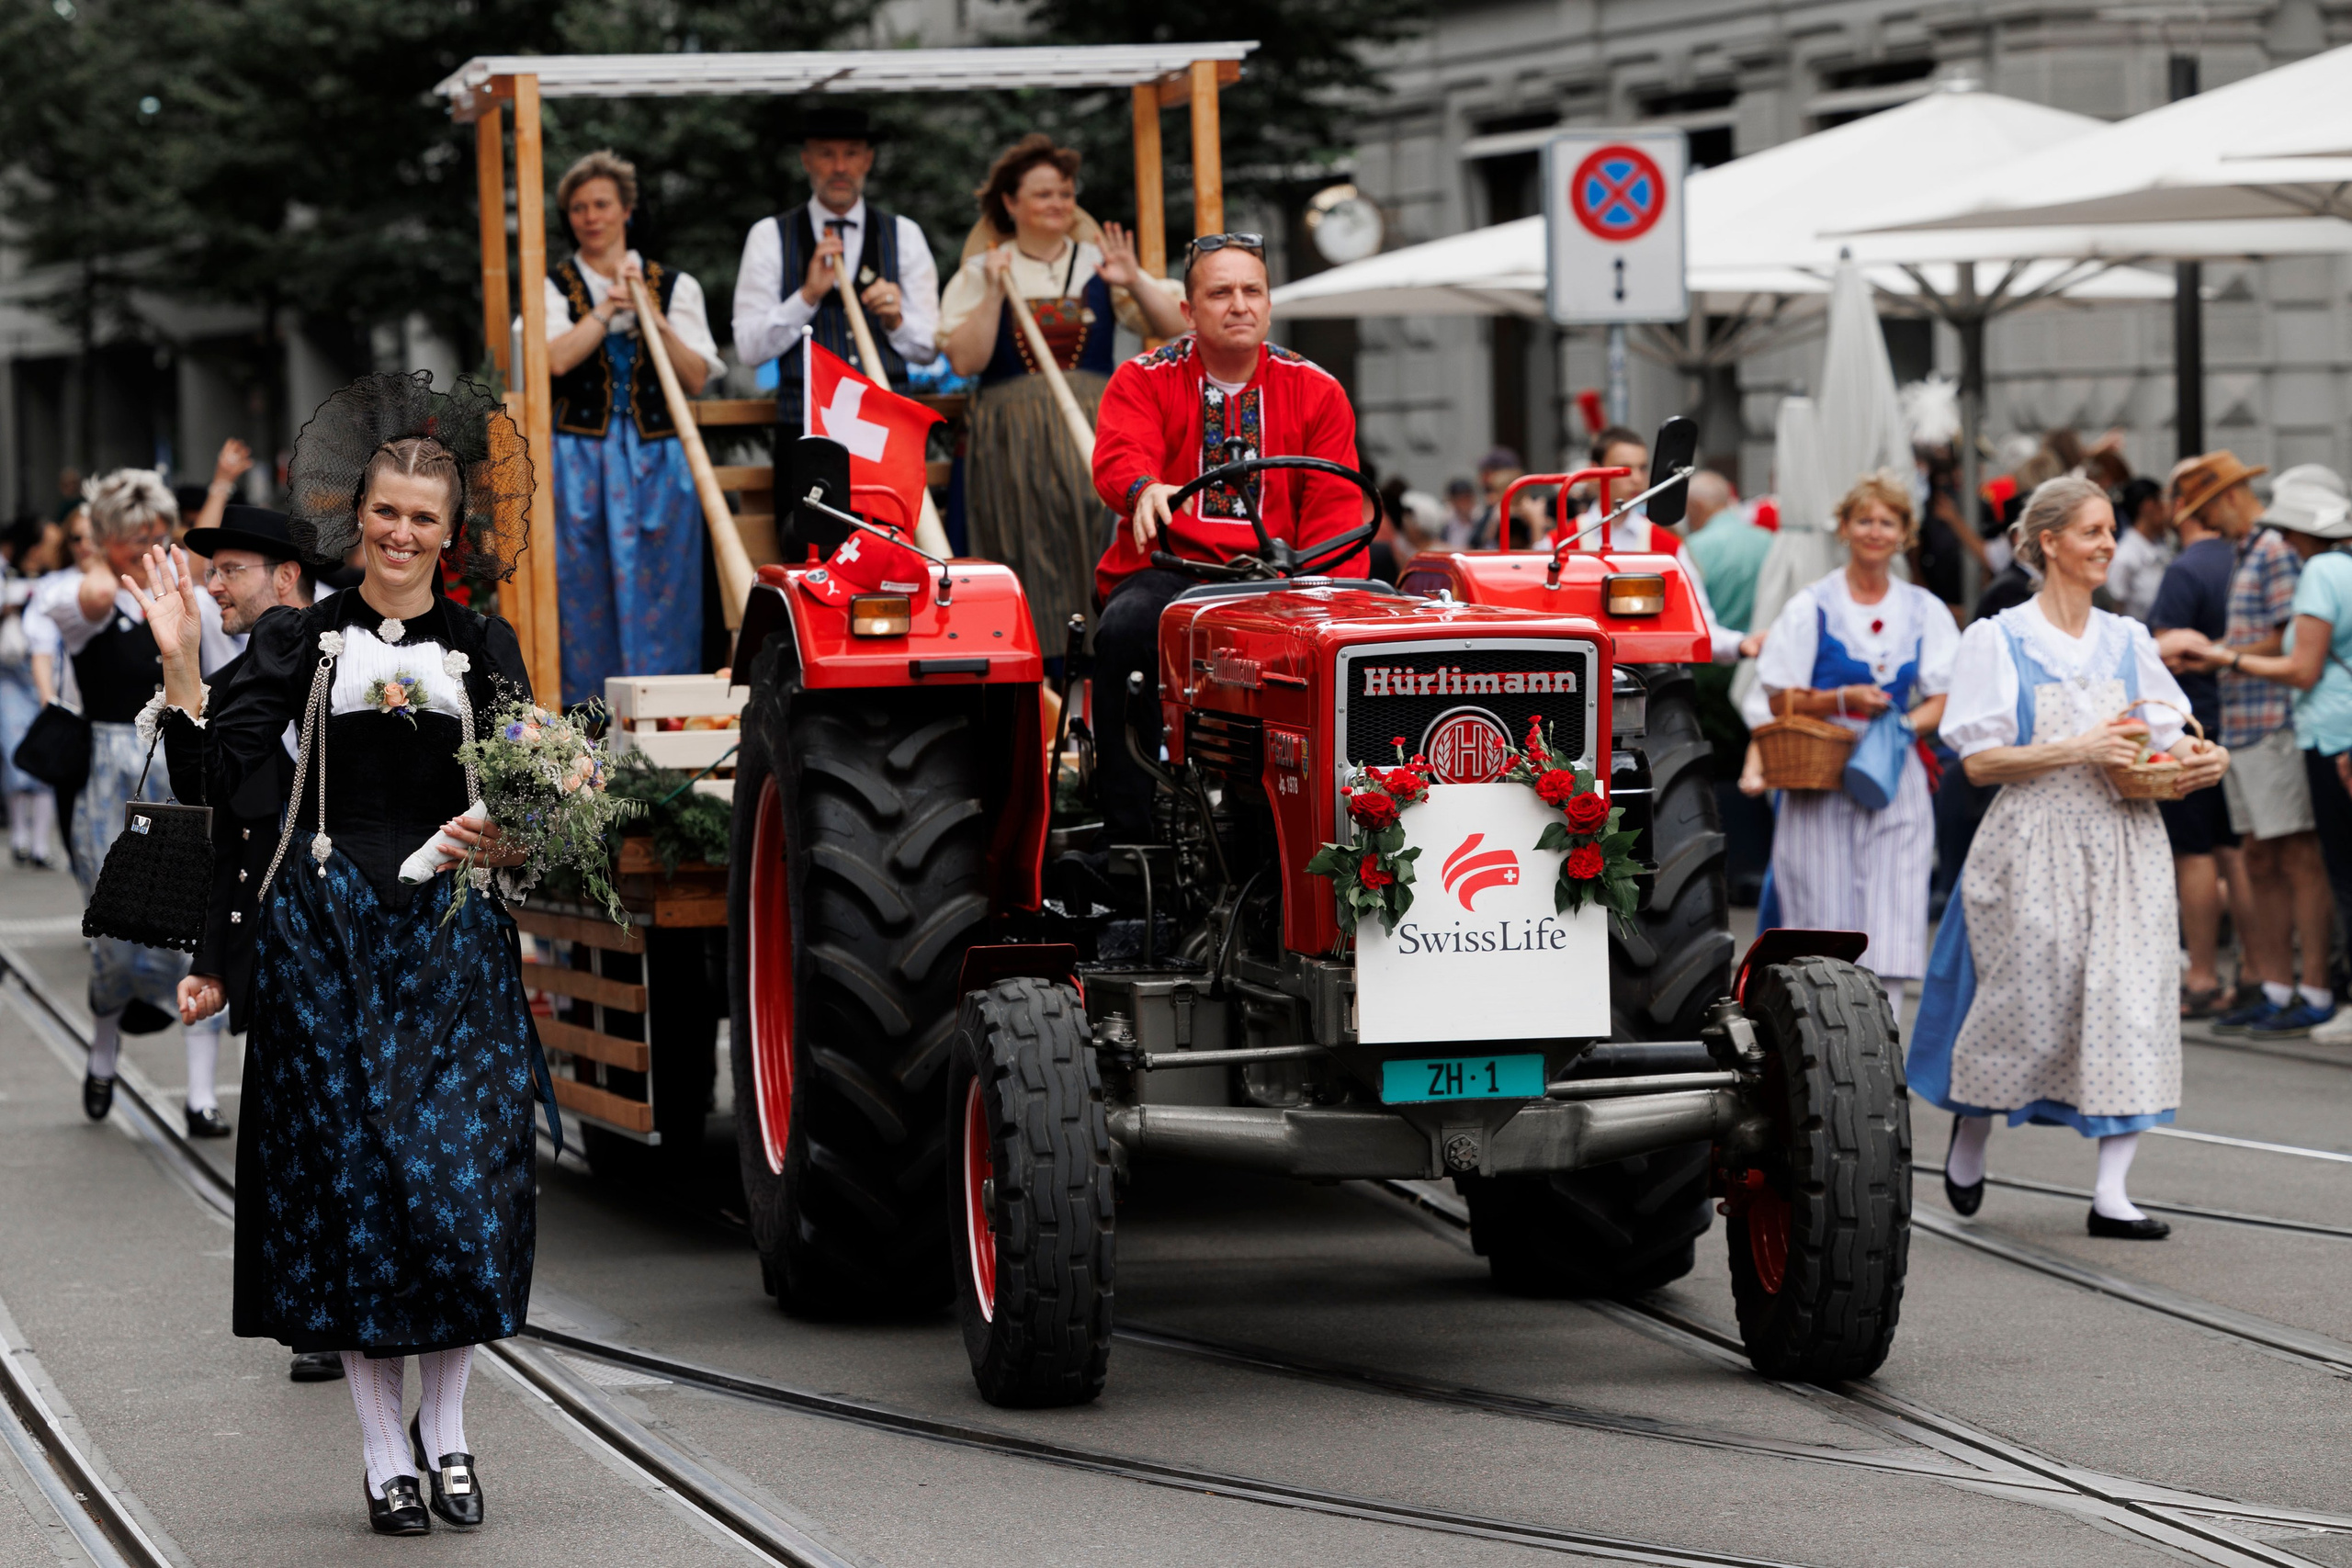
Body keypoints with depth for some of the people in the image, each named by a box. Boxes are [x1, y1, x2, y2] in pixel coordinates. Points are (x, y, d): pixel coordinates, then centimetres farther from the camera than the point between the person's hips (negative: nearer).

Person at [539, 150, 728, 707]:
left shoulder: (674, 285, 10)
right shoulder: (553, 286, 6)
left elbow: (696, 380, 1)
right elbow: (557, 358, -13)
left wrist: (655, 319, -10)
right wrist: (610, 306, -9)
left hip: (657, 462, 1)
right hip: (580, 462, -1)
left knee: (659, 595, -1)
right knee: (583, 594, -3)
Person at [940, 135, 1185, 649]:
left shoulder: (1099, 264, 10)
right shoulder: (980, 273, 8)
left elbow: (1172, 328, 2)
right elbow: (965, 361, -3)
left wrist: (1135, 284, -14)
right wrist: (994, 295, -12)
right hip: (1013, 442, -1)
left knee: (1097, 543, -12)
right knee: (1033, 560, -5)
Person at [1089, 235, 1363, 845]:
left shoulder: (1316, 392, 13)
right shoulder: (1143, 380, 8)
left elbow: (1336, 512, 5)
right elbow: (1119, 455, -13)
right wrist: (1145, 490, -39)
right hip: (1167, 574, -1)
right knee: (1123, 632, -34)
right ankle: (1127, 831, -29)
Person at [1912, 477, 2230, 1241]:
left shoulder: (2127, 640, 13)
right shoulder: (1999, 639, -1)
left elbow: (2165, 740, 16)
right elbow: (1979, 759, -7)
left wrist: (2201, 760, -6)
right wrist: (2078, 751, -17)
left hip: (2124, 842, 4)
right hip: (2035, 842, -4)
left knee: (2130, 994, -6)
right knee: (2028, 1000, -1)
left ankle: (2112, 1192, -6)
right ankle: (1971, 1127, 30)